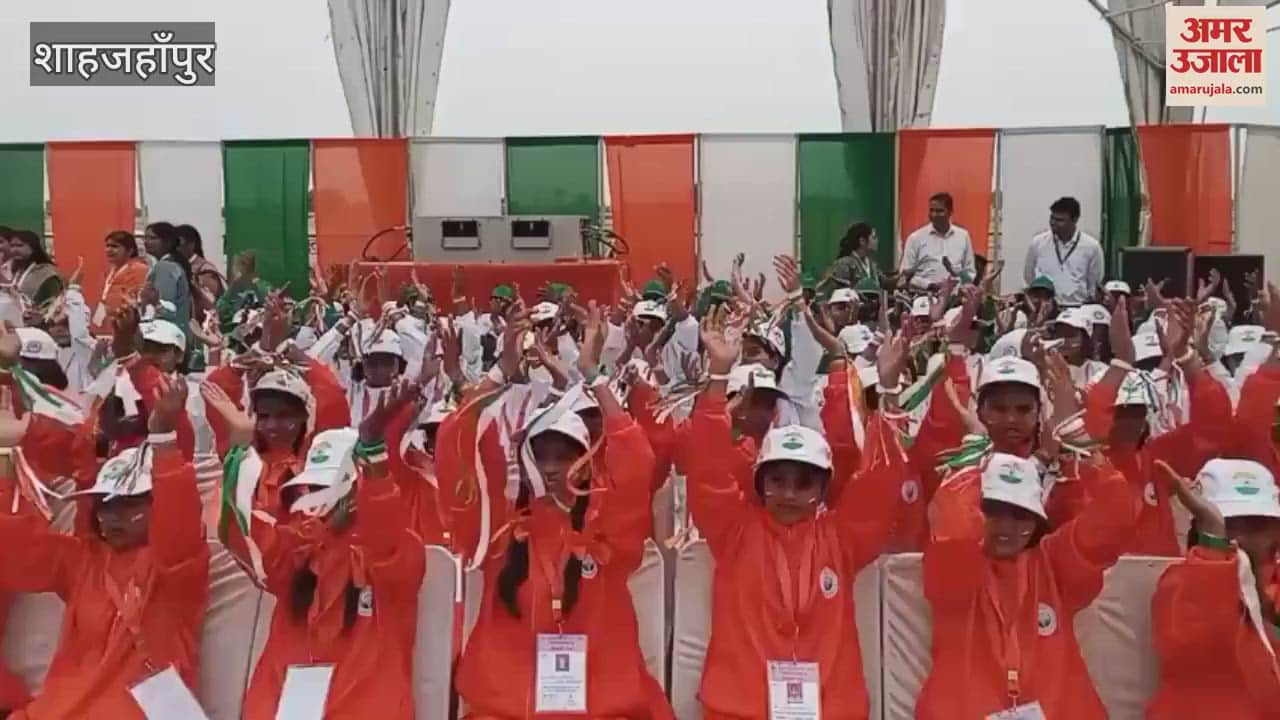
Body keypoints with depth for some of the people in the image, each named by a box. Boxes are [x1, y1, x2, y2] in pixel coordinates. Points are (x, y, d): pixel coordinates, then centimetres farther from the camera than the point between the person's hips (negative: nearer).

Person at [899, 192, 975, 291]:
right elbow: (905, 274, 4)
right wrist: (929, 285, -9)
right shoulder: (915, 238, 6)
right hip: (924, 293, -2)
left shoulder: (963, 235, 14)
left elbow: (970, 271, 18)